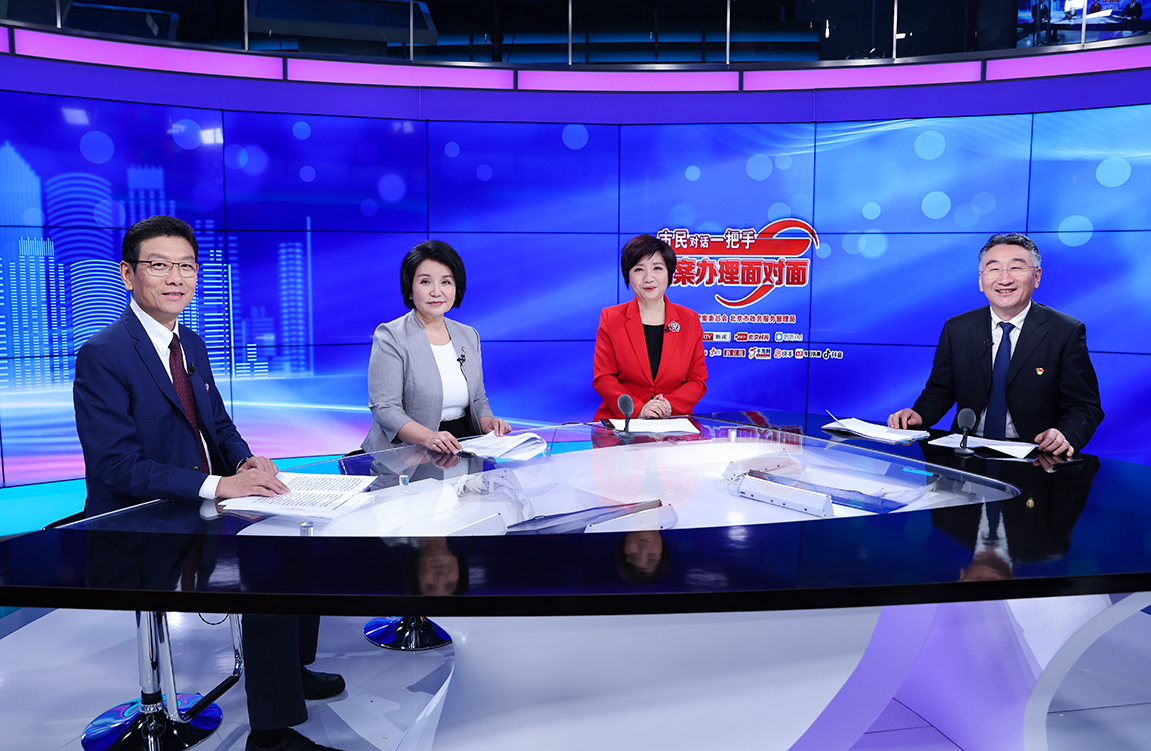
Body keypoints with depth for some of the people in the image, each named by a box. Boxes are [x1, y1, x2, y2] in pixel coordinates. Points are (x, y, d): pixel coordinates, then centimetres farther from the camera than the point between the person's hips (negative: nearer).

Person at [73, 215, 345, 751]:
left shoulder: (192, 345, 9)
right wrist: (220, 485, -30)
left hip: (196, 506, 8)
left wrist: (246, 461, -7)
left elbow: (219, 424, 15)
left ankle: (291, 666, 20)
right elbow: (117, 465, -23)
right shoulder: (102, 355, -17)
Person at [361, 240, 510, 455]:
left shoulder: (469, 336, 14)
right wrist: (428, 437, -29)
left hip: (462, 452, 5)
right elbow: (384, 408, -12)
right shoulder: (390, 338, -5)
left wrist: (487, 423, -4)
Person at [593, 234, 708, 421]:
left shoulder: (690, 320, 10)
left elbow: (697, 380, 10)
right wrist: (638, 409, -14)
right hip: (620, 422, -1)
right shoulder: (610, 319, 7)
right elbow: (603, 378, 1)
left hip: (674, 422, 2)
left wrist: (670, 405, -10)